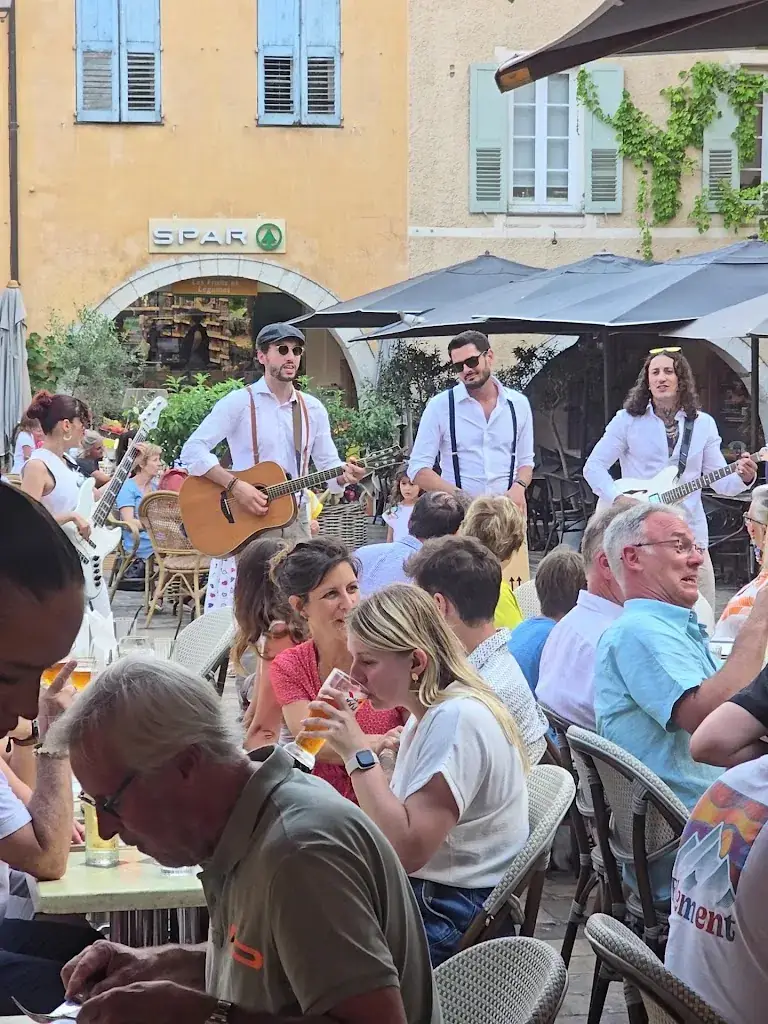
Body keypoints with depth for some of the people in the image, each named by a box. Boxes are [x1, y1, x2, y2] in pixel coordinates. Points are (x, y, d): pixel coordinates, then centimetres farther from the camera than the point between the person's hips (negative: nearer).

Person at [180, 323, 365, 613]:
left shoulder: (312, 409, 12)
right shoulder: (239, 402, -4)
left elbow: (328, 464, 14)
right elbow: (193, 450, -10)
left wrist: (344, 475, -10)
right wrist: (235, 486, -21)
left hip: (294, 521, 4)